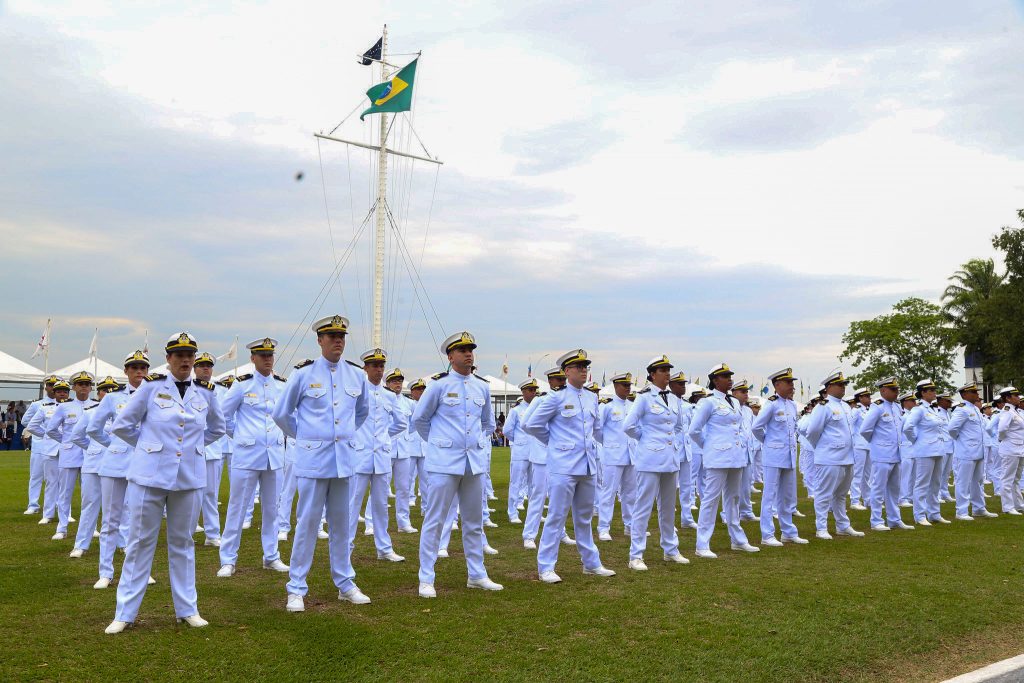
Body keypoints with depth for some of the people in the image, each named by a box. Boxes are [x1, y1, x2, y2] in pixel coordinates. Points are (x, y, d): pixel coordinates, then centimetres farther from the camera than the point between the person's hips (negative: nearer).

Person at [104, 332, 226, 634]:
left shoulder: (205, 392, 4)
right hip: (150, 474, -2)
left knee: (182, 542, 11)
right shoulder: (152, 387, -5)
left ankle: (187, 609, 19)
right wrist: (150, 444, 4)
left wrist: (193, 445, 10)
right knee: (140, 541, 3)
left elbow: (217, 428, 20)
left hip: (188, 476, 3)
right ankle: (125, 613, 11)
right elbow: (121, 425, 0)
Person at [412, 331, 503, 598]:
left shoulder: (482, 387, 8)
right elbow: (419, 418, 4)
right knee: (434, 520, -2)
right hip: (444, 462, -5)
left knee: (474, 521, 13)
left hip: (474, 462, 5)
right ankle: (426, 580, 5)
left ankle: (477, 575, 24)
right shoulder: (439, 384, -6)